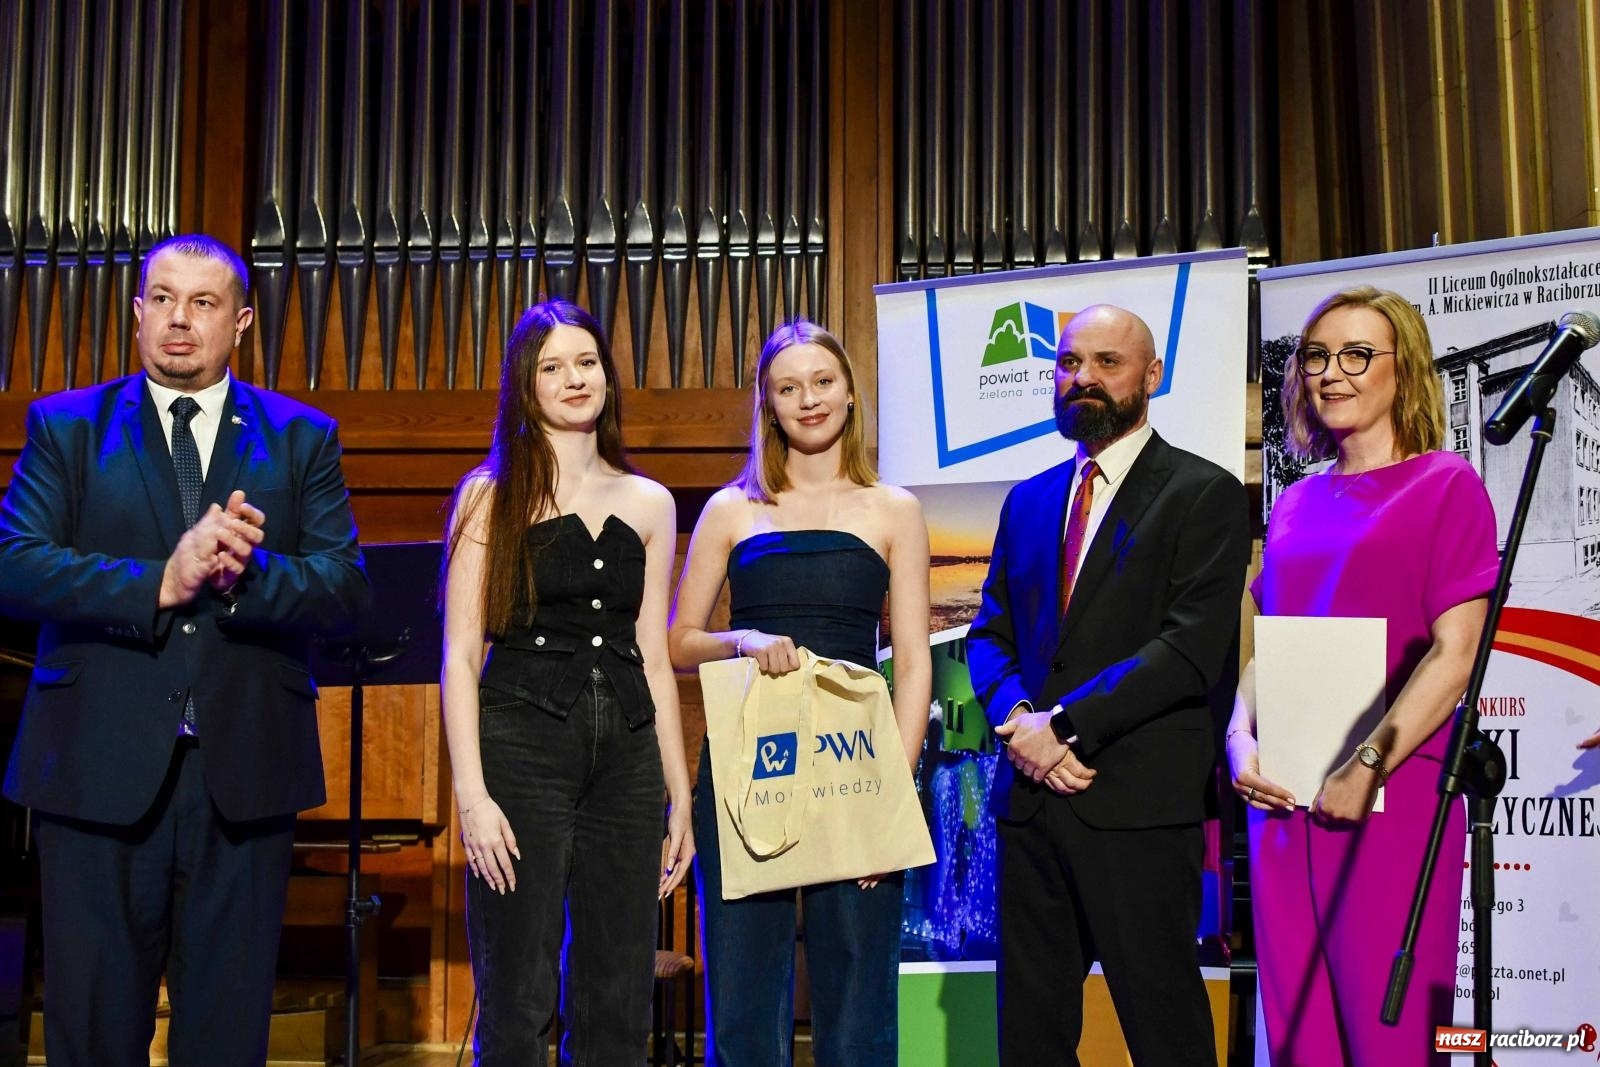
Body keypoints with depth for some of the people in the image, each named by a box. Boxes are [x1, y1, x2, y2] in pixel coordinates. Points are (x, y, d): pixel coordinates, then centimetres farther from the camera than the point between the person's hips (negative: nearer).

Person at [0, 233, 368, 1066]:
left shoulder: (302, 437, 7)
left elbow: (345, 586, -3)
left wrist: (247, 575, -21)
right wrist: (158, 584, -19)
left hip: (245, 771, 1)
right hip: (99, 768, 0)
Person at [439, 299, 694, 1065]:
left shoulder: (649, 504, 13)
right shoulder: (492, 494, 3)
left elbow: (654, 660, 13)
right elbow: (461, 654, -2)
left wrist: (680, 798, 9)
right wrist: (471, 793, -12)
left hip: (626, 751, 4)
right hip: (521, 743, -3)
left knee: (618, 1003, 7)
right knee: (517, 1005, -1)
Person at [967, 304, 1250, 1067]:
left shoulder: (1204, 494, -2)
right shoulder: (1029, 499, 17)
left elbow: (1193, 646, -13)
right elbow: (989, 632, 15)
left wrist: (1064, 724, -15)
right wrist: (1017, 718, -6)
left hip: (1137, 802, -6)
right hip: (1029, 796, 6)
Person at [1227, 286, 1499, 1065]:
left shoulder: (1445, 485, -1)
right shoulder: (1296, 504, 15)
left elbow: (1454, 655, -9)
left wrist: (1367, 768, -15)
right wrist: (1241, 740, -1)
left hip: (1391, 798, -5)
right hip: (1285, 799, 6)